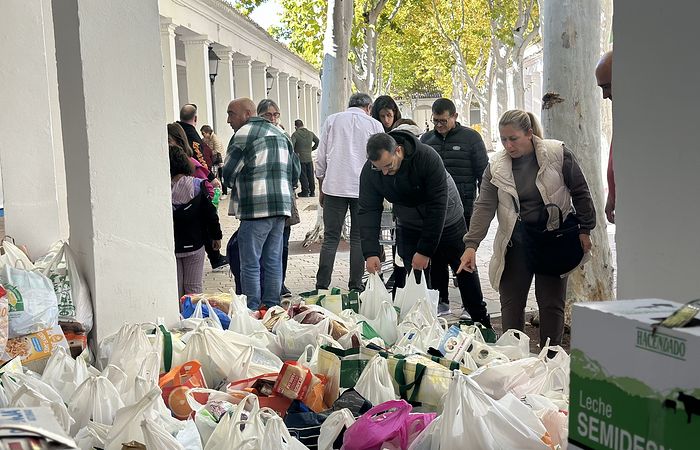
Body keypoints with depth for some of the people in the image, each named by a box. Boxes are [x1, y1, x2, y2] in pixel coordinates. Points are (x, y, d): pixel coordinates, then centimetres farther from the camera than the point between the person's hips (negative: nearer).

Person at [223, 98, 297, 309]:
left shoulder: (243, 134, -6)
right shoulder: (280, 133, 17)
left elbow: (228, 174, -3)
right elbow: (294, 170, 17)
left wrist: (236, 185, 16)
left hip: (256, 208, -7)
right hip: (281, 206, 7)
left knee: (250, 264, 0)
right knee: (273, 261, 12)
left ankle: (252, 310, 1)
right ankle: (272, 307, 16)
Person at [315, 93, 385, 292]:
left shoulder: (332, 120, 9)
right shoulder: (374, 125, 6)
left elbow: (321, 158, 8)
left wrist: (321, 189, 15)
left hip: (334, 187, 1)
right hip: (363, 189, 0)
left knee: (330, 238, 3)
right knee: (359, 238, 7)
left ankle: (322, 286, -1)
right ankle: (355, 286, 9)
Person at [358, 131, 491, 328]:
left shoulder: (428, 158, -34)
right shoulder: (369, 171, -21)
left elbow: (438, 206, -32)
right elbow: (368, 211, -19)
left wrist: (425, 251, -31)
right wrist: (370, 252, -32)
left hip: (447, 221, -2)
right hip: (409, 228, 2)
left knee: (465, 273, 9)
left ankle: (482, 323, 29)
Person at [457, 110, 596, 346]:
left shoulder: (558, 153, -9)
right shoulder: (496, 166, -3)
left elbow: (580, 192, -1)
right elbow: (484, 206, -9)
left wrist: (584, 229, -1)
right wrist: (471, 245, -19)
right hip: (515, 241, 2)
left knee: (551, 302, 5)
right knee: (511, 302, 4)